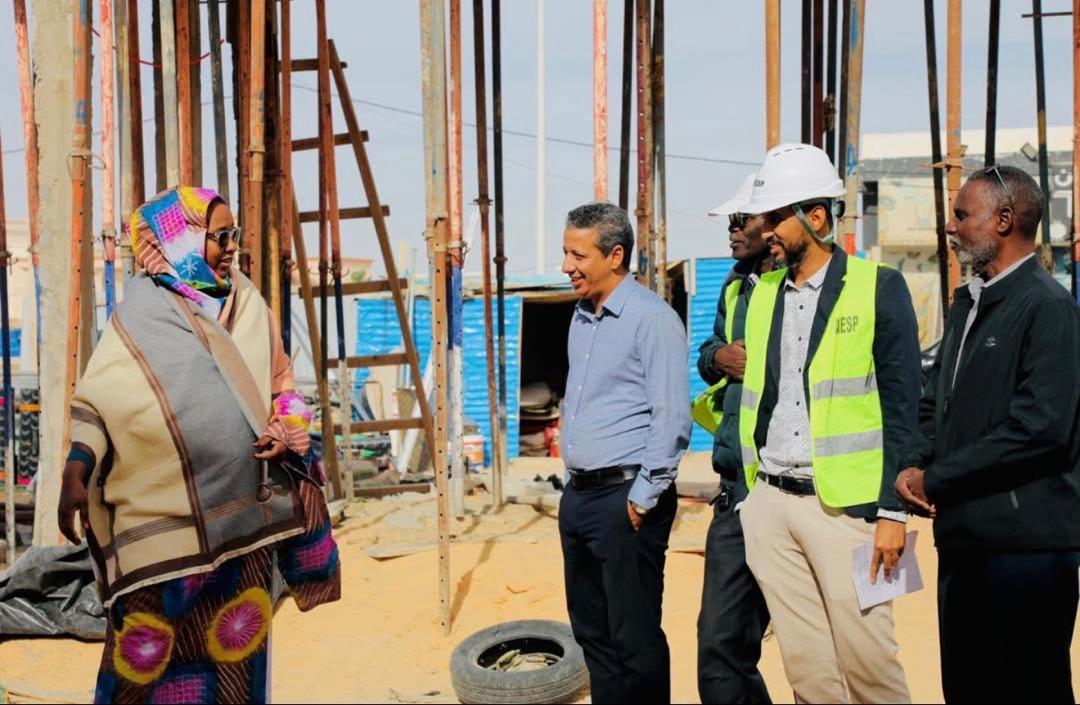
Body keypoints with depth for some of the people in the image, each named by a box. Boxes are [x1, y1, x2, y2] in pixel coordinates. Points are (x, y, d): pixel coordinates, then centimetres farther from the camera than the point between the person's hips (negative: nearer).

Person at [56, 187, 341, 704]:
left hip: (243, 513, 4)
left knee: (235, 647, 11)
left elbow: (280, 383, 15)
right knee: (150, 645, 1)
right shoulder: (140, 315, -3)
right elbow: (95, 399, -2)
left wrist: (289, 434, -4)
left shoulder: (246, 303, 7)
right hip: (165, 516, -3)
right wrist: (76, 471, -16)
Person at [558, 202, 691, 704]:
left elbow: (672, 418, -17)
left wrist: (643, 497, -16)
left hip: (625, 498, -9)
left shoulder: (652, 318, -13)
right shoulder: (581, 317, 13)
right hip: (578, 495, 9)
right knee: (590, 629, 17)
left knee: (634, 639, -1)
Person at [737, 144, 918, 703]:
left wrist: (893, 510, -10)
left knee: (864, 656, -1)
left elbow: (903, 409, -6)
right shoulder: (762, 293, 11)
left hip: (845, 505, -5)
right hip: (770, 502, 5)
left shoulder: (878, 287, -4)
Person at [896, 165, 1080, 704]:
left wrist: (935, 479, -15)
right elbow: (935, 403, 19)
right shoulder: (967, 305, 16)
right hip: (962, 537, 8)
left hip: (1025, 540, -8)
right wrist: (915, 466, -1)